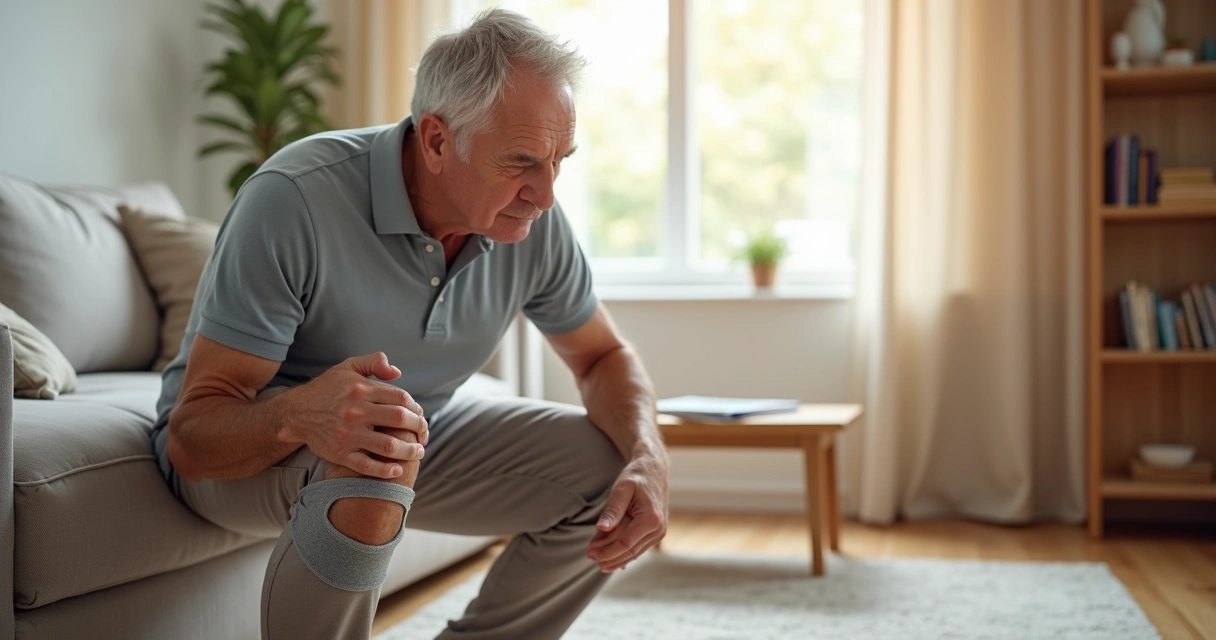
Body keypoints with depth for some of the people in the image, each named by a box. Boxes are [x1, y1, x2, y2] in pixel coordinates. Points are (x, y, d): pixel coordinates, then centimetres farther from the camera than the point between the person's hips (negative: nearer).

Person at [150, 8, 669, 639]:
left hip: (414, 430, 6)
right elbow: (191, 437, -28)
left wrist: (648, 458, -19)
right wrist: (300, 415, -51)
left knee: (615, 473, -9)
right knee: (368, 467, -39)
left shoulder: (534, 221, -14)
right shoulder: (294, 201, -30)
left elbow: (604, 356, 2)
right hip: (244, 444, -5)